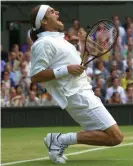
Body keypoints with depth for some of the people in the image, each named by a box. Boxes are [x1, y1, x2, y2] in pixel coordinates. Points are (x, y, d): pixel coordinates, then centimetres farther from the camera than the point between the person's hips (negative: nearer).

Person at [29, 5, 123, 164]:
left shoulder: (57, 38, 17)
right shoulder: (44, 43, -12)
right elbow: (35, 76, -19)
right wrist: (66, 70, -21)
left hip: (83, 92, 10)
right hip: (78, 96, -10)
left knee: (114, 136, 15)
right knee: (115, 137, -14)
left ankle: (59, 141, 7)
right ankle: (62, 139, -11)